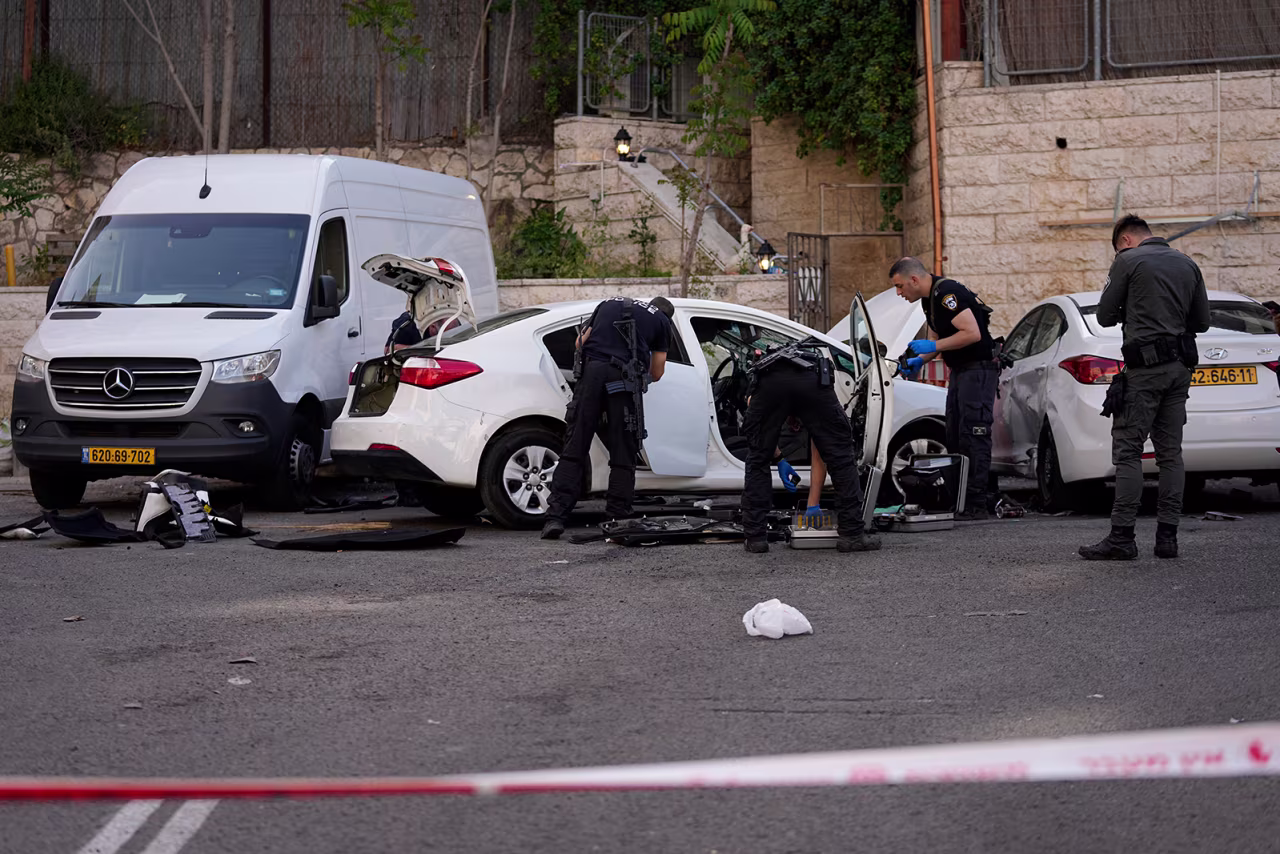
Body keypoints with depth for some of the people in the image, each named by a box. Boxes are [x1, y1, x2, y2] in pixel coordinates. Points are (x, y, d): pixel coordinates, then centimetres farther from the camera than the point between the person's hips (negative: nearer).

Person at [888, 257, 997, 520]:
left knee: (974, 437, -13)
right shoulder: (930, 299, 13)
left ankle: (977, 505, -14)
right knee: (955, 437, 11)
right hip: (960, 372, 11)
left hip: (978, 370, -11)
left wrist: (933, 346, -22)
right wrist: (919, 360, 7)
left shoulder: (947, 293, -20)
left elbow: (972, 333, -27)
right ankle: (958, 500, 15)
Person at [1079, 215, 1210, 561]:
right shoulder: (1187, 264, 13)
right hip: (1180, 366, 6)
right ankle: (1167, 536, 6)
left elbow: (1105, 316, -1)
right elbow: (1201, 321, 16)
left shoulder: (1127, 261, -4)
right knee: (1170, 452, 8)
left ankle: (1122, 537, -10)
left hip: (1145, 366, -6)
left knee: (1127, 451, -6)